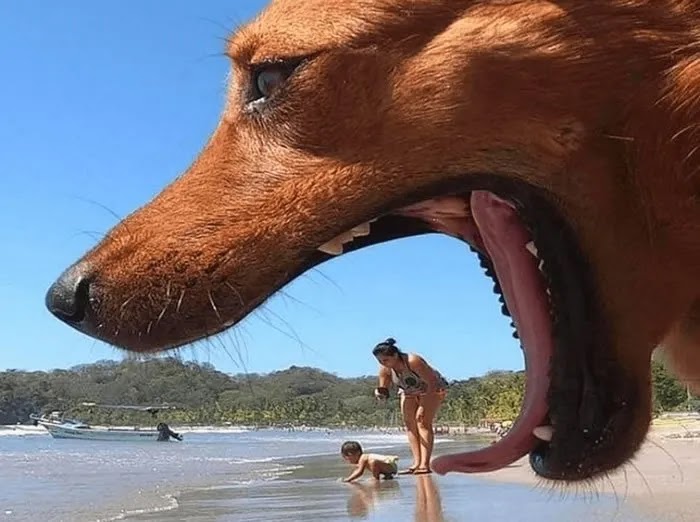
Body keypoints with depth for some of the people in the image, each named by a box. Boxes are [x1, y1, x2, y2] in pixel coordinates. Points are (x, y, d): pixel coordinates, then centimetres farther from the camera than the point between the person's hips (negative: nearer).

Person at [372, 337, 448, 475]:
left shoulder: (413, 361, -37)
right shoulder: (384, 370, -19)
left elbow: (431, 381, -31)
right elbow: (384, 390, -8)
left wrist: (423, 408, -31)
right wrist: (380, 393, -34)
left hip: (432, 388, -6)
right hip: (409, 391, 6)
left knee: (423, 421, -18)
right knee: (409, 424, -4)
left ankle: (425, 464, -23)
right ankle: (416, 463, -4)